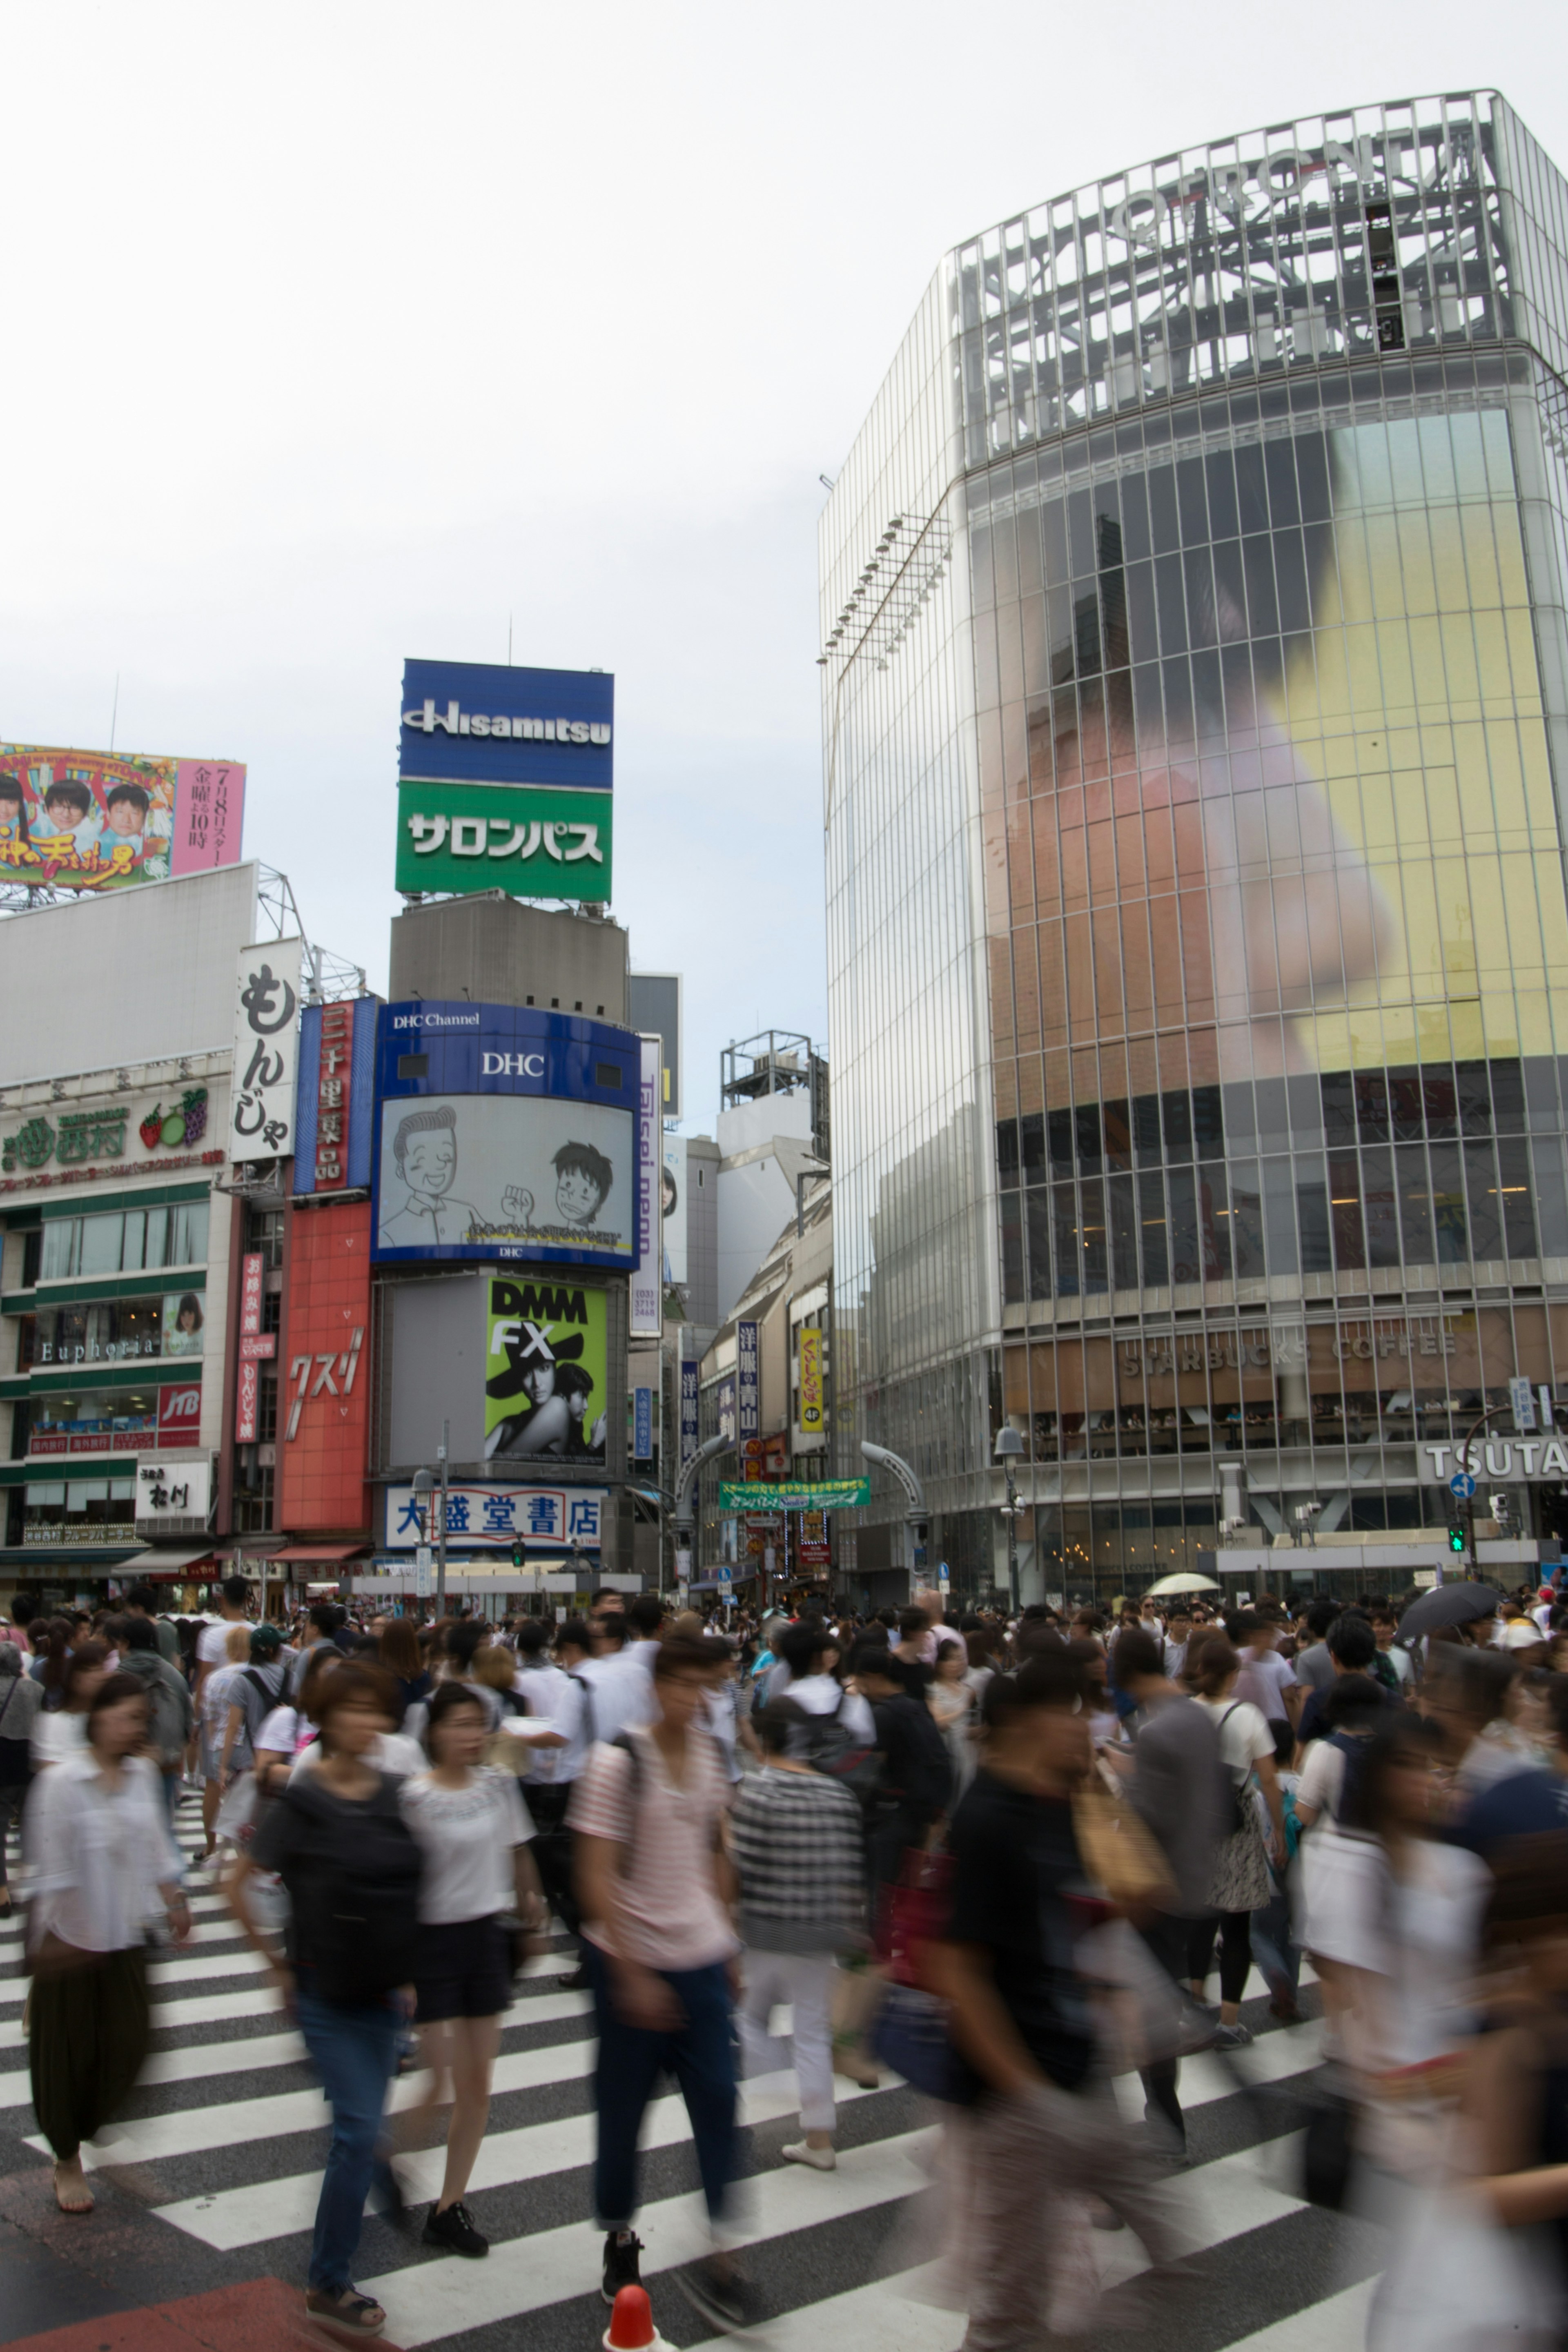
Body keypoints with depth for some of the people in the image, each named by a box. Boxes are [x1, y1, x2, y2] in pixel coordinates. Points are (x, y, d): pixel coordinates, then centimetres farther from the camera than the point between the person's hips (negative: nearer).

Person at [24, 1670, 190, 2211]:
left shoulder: (143, 1774, -1)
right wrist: (54, 1937, -15)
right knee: (68, 2053, 9)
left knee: (129, 2042, 2)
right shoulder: (62, 1781, -17)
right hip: (72, 1937, -4)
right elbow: (52, 1866, -15)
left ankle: (96, 2131, 26)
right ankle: (67, 2161, 28)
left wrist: (174, 1902, 12)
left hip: (126, 1933, 4)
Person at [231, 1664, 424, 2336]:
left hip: (382, 1986, 5)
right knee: (359, 2126, -8)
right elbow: (238, 1886, -8)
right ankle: (327, 2286, 8)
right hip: (326, 1990, -5)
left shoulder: (392, 1796, 0)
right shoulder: (301, 1801, -14)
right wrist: (276, 1963, -4)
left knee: (362, 2124, 13)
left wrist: (408, 1973, 10)